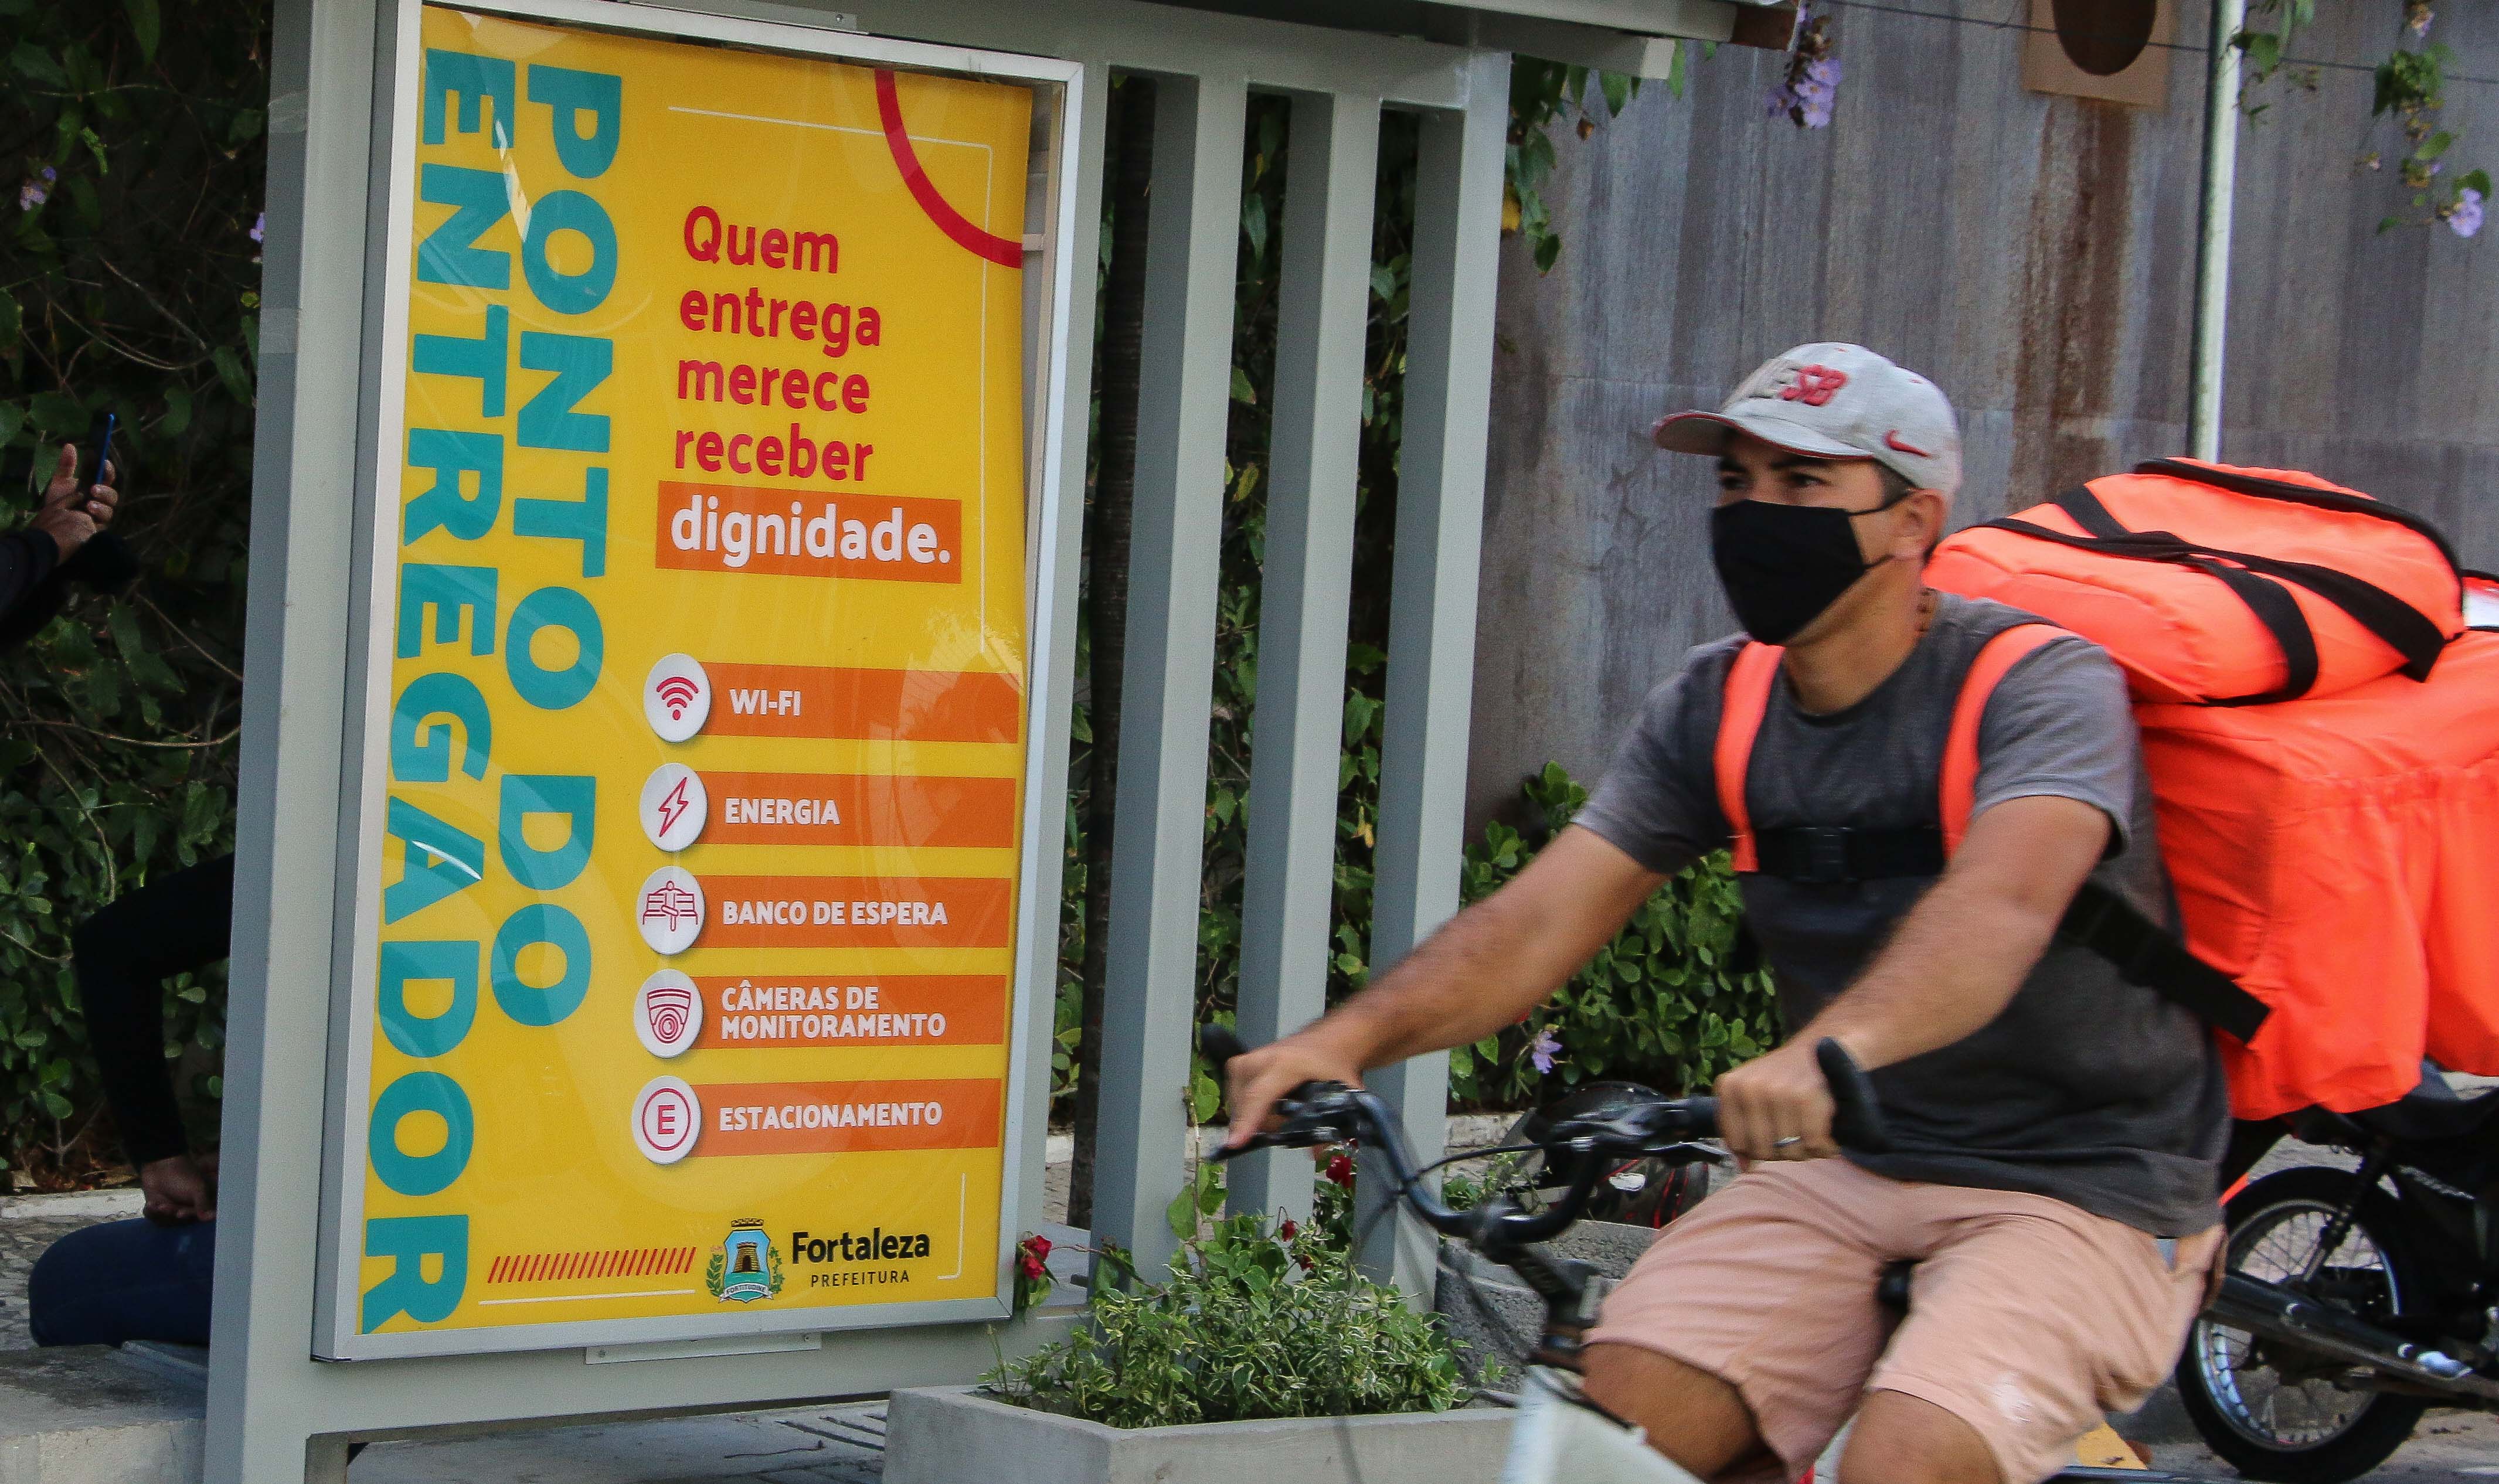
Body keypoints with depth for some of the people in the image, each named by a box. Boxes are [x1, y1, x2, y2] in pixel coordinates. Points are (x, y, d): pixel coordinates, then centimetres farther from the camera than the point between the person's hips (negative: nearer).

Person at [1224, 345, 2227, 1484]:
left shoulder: (2043, 687, -15)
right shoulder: (1713, 708, 3)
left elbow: (1998, 907, -35)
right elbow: (1542, 915, -7)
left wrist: (1834, 1047, -55)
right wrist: (1356, 1034, -26)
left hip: (2082, 1186, -5)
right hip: (1842, 1167, 5)